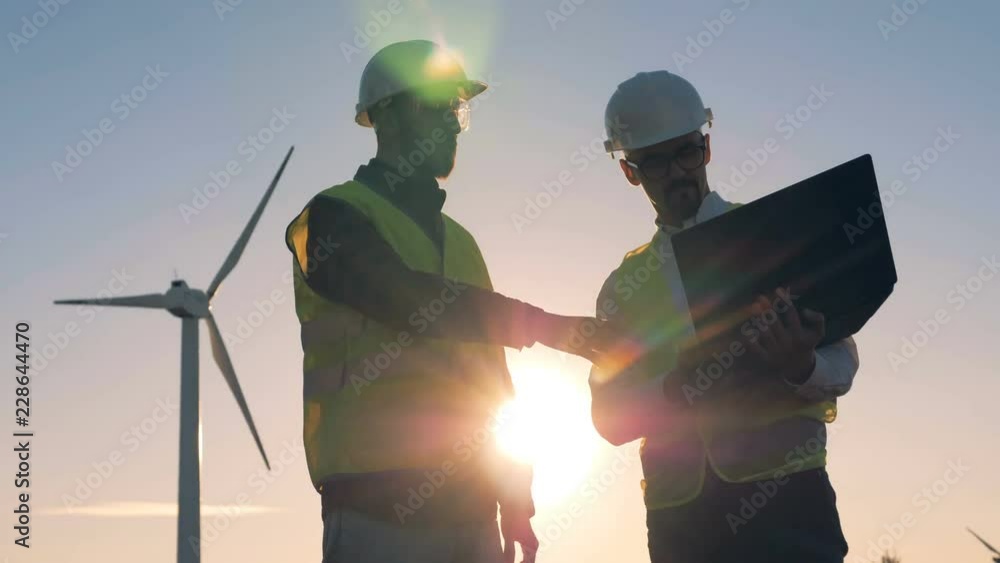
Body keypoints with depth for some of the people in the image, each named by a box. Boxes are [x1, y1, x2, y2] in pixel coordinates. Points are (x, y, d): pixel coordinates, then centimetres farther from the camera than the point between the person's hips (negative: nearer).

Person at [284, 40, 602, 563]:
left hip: (469, 509, 6)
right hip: (379, 510, -6)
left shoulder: (459, 241, 20)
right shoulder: (336, 217, 0)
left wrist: (515, 499, 12)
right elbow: (407, 300, -19)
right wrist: (547, 327, -18)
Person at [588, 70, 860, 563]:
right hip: (678, 514, 3)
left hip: (786, 491, -2)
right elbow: (611, 416, 5)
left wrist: (803, 367, -22)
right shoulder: (624, 286, 12)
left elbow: (842, 362, 1)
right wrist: (680, 386, -14)